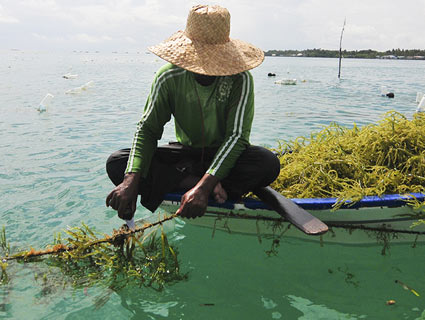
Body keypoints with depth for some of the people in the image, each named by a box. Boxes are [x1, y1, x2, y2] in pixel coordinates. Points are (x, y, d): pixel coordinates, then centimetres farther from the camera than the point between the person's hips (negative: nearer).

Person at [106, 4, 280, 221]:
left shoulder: (240, 79, -17)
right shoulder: (169, 77, -11)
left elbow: (237, 136, -24)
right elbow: (147, 129, -12)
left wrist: (203, 187, -39)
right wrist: (131, 180, -32)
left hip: (225, 155, -2)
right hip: (186, 152, 3)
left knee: (269, 164, -34)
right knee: (115, 163, -20)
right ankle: (213, 188, -26)